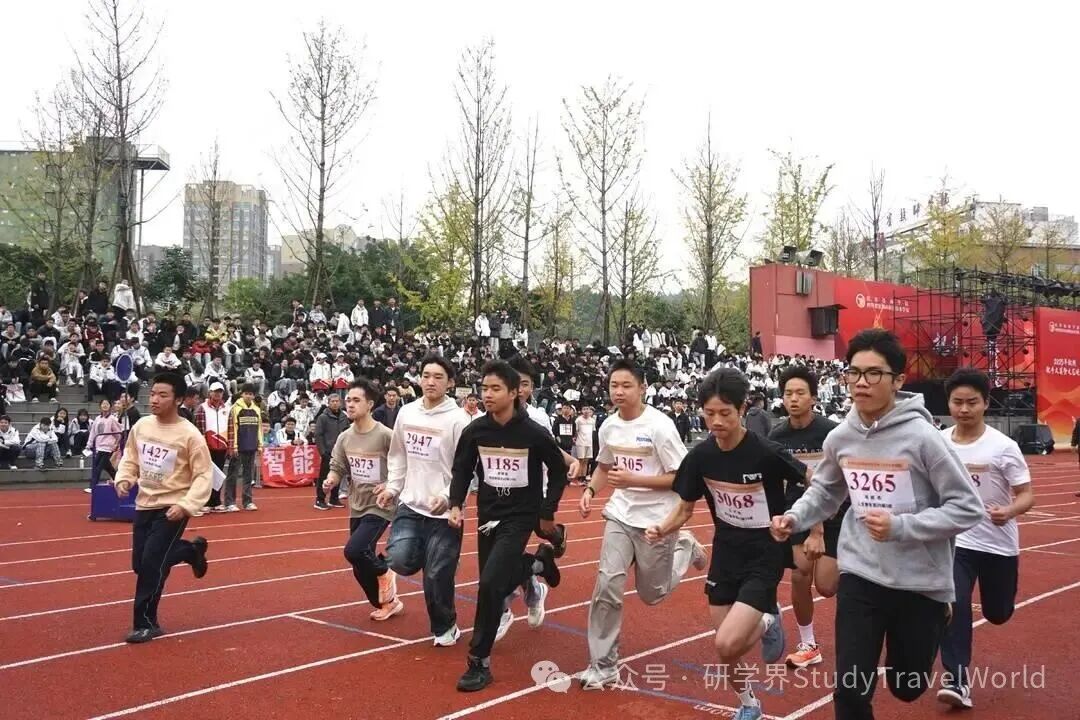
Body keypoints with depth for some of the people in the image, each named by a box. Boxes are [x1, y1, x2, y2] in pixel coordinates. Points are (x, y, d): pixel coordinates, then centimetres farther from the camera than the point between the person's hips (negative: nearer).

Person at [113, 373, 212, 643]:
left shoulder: (189, 435, -17)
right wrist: (124, 479, -5)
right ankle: (193, 550, 36)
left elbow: (204, 475, -15)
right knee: (140, 564, 12)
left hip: (172, 508, -6)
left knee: (152, 564, -11)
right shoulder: (141, 426, -1)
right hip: (144, 505, 7)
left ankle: (146, 623, 6)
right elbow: (130, 458, 15)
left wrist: (186, 505, -26)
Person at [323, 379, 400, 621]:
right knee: (360, 569, 11)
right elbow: (337, 467, 6)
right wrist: (331, 480, -15)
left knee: (354, 550, -23)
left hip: (380, 507, -7)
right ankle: (387, 603, 33)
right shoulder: (345, 437, 1)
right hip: (356, 507, 7)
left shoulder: (385, 435, -17)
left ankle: (383, 573, 8)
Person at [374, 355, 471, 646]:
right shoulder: (406, 413, 5)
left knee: (436, 577, 0)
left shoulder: (458, 419, -11)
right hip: (410, 505, 5)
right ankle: (426, 557, 22)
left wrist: (449, 497, -23)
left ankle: (445, 627, 26)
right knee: (399, 560, -14)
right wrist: (392, 488, 9)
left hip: (444, 512, -4)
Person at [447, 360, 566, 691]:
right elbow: (462, 470, 6)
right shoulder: (474, 430, -7)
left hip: (520, 517, -5)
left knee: (490, 583, -18)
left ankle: (480, 664, -5)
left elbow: (559, 471, 0)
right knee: (497, 583, 13)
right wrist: (456, 505, -8)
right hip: (487, 515, 5)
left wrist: (548, 512, 2)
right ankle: (538, 562, 44)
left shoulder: (534, 434, -15)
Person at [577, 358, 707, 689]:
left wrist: (632, 480, -24)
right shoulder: (608, 426, 1)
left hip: (657, 520, -4)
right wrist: (590, 490, 0)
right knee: (607, 584, -11)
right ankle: (603, 665, 1)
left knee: (651, 594, 11)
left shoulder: (659, 425, -18)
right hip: (620, 516, 4)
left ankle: (685, 547, 39)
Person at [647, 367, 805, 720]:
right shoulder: (700, 456, -9)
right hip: (725, 555, 5)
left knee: (727, 644, -19)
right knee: (726, 650, 10)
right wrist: (662, 529, -17)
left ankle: (768, 622, 14)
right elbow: (685, 508, 2)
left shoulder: (767, 452, -22)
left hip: (764, 557, -4)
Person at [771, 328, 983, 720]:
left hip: (922, 584, -2)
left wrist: (900, 526, -24)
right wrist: (793, 517, -5)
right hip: (860, 577, 3)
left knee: (907, 688, 18)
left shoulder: (922, 436, -17)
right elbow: (825, 491, 14)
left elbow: (967, 508, -14)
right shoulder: (839, 438, -4)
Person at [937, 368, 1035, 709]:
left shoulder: (1003, 446, -15)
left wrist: (1009, 511, -35)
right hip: (956, 540, 1)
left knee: (998, 614, 16)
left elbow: (1027, 495, -16)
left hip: (999, 543, -1)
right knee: (954, 604, -17)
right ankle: (957, 677, -7)